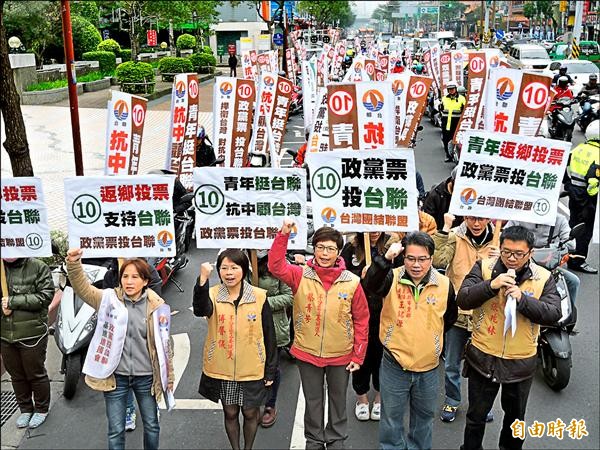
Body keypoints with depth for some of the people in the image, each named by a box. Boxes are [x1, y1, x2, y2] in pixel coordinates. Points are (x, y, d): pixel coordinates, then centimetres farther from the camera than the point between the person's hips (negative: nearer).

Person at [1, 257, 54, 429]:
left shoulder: (38, 267, -10)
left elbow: (46, 296, -16)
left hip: (32, 335, -4)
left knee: (36, 374, 10)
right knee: (16, 376, 17)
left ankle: (41, 409, 30)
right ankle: (25, 409, 36)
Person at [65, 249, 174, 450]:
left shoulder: (156, 306, -5)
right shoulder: (109, 299, -4)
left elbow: (164, 343, 1)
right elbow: (82, 288, -17)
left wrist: (169, 376, 5)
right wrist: (74, 263, -34)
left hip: (146, 376, 0)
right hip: (116, 376, 0)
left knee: (151, 425, 16)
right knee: (116, 430, 9)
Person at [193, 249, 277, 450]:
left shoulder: (259, 297, -8)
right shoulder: (213, 295, -8)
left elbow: (269, 336, -2)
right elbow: (200, 310, -33)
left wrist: (271, 371, 0)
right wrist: (202, 280, -50)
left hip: (252, 371, 0)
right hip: (222, 370, 0)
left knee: (250, 413, 14)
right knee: (230, 413, 14)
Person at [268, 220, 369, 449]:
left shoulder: (352, 282, -11)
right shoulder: (301, 276, -10)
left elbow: (362, 321, -4)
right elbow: (276, 266, -25)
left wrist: (358, 356, -3)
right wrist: (284, 234, -32)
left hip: (341, 356, 0)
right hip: (307, 354, 0)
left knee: (338, 400, 19)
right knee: (313, 401, 18)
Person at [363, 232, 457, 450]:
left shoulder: (444, 284, -6)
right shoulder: (392, 278, -11)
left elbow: (450, 317, 11)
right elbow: (371, 284, -34)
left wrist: (430, 335, 8)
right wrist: (386, 258, -45)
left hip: (428, 367, 2)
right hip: (394, 364, -2)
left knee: (424, 416, 22)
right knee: (392, 416, 14)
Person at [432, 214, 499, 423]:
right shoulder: (455, 237, -10)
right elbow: (438, 260, -27)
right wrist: (445, 228, -28)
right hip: (457, 311, -1)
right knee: (452, 364, 15)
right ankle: (451, 400, 37)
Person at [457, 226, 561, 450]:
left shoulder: (543, 277, -6)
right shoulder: (484, 267, -9)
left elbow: (554, 314, -14)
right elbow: (463, 300, -16)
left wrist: (523, 299, -27)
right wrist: (491, 285, -29)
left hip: (521, 362, 1)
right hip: (483, 357, -1)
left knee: (515, 415, 24)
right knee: (476, 415, 15)